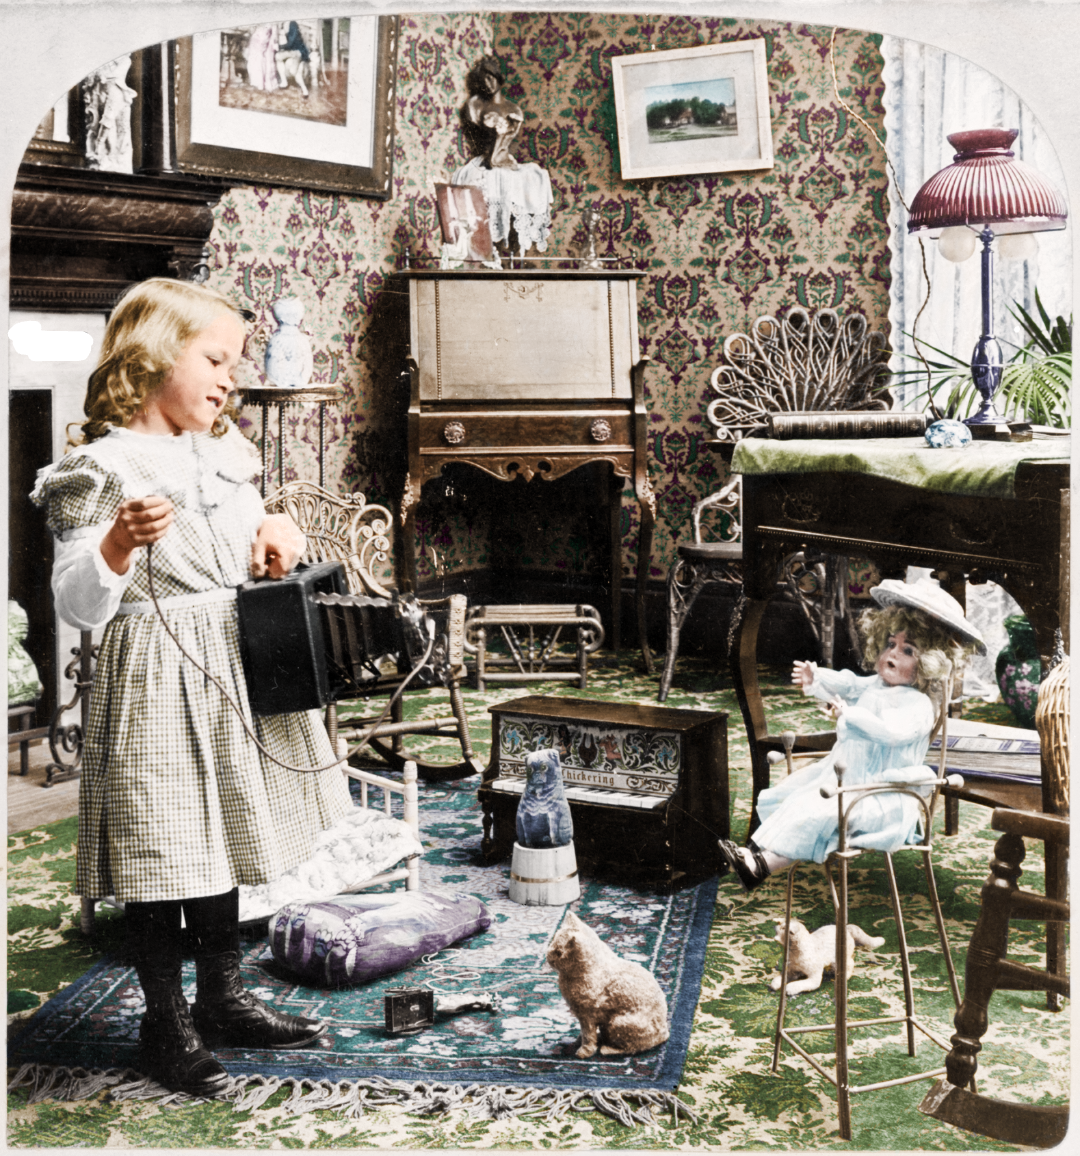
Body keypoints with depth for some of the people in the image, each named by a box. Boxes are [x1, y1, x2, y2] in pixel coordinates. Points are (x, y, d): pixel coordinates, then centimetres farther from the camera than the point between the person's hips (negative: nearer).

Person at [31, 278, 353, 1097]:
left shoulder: (225, 453, 12)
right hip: (156, 682, -7)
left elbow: (253, 544, 26)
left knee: (220, 842, 17)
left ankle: (225, 1001, 31)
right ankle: (166, 1025, 17)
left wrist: (277, 530, 4)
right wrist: (119, 542, -33)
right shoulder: (103, 470, -12)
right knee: (162, 854, 1)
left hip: (234, 670, 8)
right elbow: (79, 607, -16)